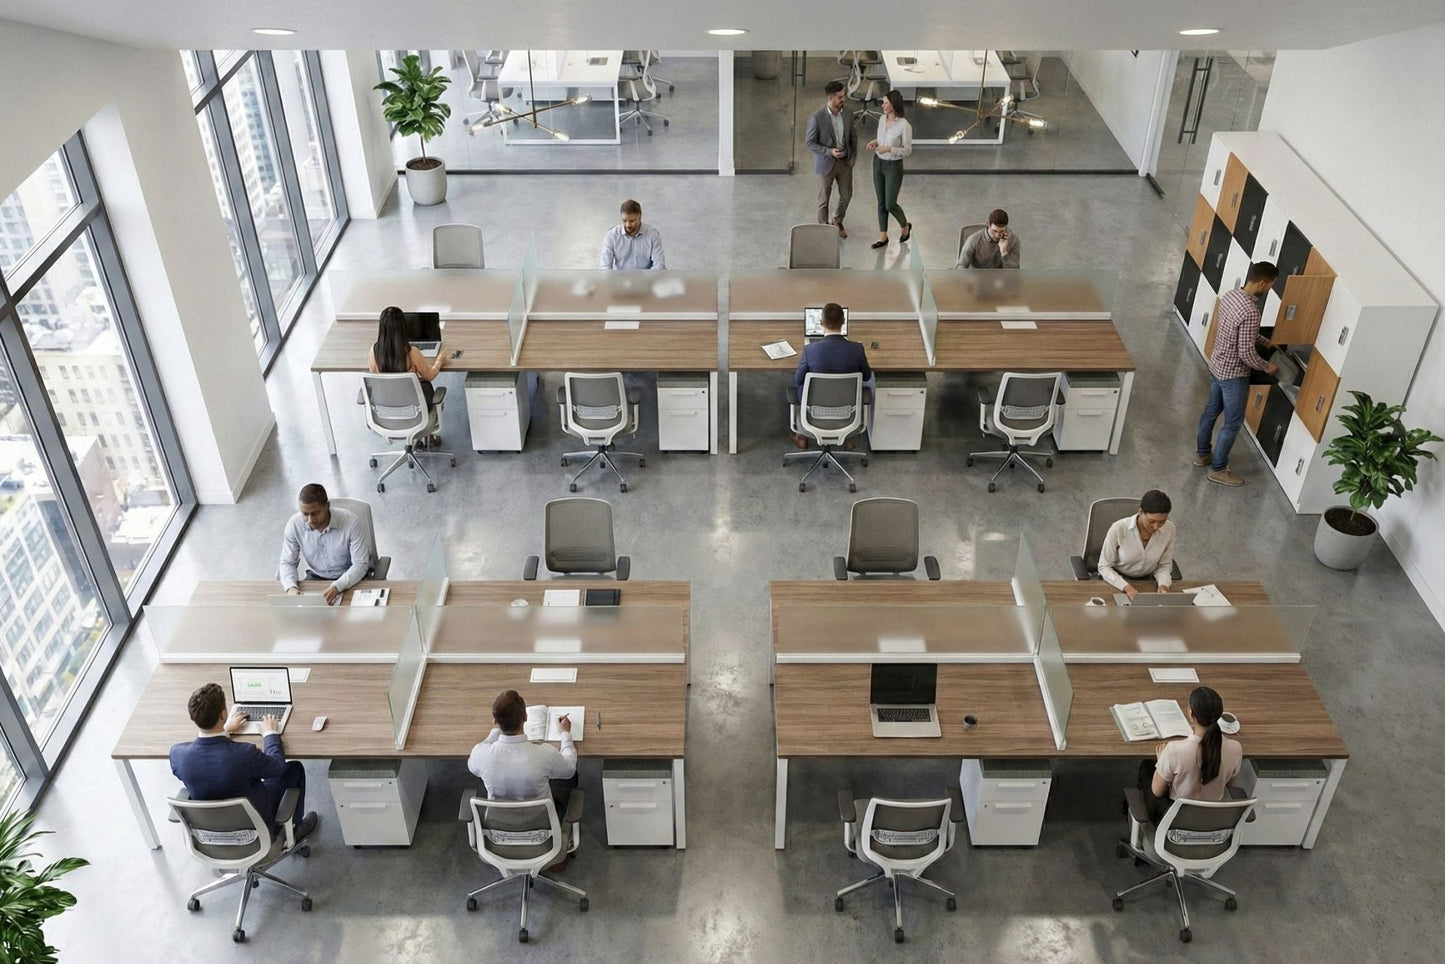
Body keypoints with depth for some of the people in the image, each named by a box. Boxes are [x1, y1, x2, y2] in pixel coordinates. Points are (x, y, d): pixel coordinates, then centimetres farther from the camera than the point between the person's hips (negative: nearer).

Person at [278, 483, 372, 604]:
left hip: (351, 579, -3)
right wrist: (291, 587, -26)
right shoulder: (294, 525, -15)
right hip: (316, 577, 3)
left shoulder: (351, 522, -24)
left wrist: (337, 587, -38)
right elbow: (287, 562, -4)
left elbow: (360, 565, -22)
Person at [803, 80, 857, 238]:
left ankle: (838, 221, 44)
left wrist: (853, 156, 1)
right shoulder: (816, 117, -22)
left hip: (845, 162, 5)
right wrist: (829, 152, -24)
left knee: (846, 195, 17)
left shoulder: (848, 113, -7)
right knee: (824, 200, 10)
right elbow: (809, 142, -15)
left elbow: (853, 136, 7)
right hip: (826, 163, -5)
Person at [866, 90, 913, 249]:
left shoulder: (904, 125, -21)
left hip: (893, 166, -6)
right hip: (878, 163, 6)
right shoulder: (882, 119, -1)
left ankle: (905, 226, 30)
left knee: (890, 204, 0)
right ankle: (883, 236, 22)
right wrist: (875, 142, -7)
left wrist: (889, 149, -28)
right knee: (881, 202, 11)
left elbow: (908, 151, -15)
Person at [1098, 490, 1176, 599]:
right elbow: (1104, 567, -14)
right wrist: (1127, 587, -29)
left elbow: (1164, 565, 1)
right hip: (1117, 582, -3)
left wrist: (1163, 585, -20)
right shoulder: (1119, 529, -22)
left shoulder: (1169, 529, -12)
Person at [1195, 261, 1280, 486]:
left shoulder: (1230, 295, -4)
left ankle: (1202, 453, 41)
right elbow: (1246, 353, -27)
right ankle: (1218, 470, 18)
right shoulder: (1250, 312, -31)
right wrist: (1266, 366, -9)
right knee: (1233, 423, 7)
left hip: (1216, 365, 9)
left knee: (1211, 410, 24)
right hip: (1233, 374, -9)